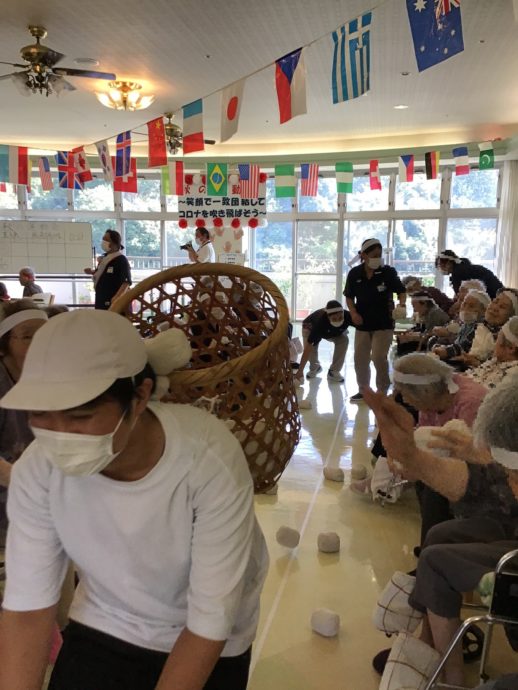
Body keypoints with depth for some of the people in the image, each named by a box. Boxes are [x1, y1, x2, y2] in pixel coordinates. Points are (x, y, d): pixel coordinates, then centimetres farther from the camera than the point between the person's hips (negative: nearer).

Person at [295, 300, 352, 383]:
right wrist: (300, 370, -49)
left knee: (344, 340, -23)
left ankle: (334, 371, -6)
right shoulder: (320, 322, -46)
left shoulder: (347, 316, -38)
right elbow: (308, 347, -47)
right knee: (311, 346, -26)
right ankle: (314, 368, 8)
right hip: (311, 326, -3)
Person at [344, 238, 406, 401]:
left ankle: (382, 391, 10)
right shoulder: (354, 273, -4)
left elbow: (401, 291, -3)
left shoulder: (388, 272, -10)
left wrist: (402, 304, -23)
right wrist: (353, 313, -8)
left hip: (384, 323, -3)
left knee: (378, 357, -9)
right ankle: (363, 390, 25)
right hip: (362, 323, 3)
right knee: (360, 358, 8)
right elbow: (349, 297, 6)